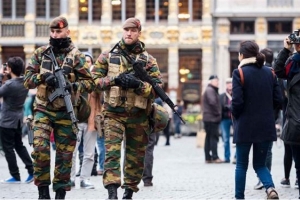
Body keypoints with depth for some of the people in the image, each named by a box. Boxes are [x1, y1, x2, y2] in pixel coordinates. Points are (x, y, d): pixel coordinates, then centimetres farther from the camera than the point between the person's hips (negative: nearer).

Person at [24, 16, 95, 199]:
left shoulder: (76, 56, 1)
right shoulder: (40, 54, 7)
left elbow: (90, 83, -1)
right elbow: (28, 79, 5)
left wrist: (73, 86, -19)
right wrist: (43, 77, -14)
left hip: (66, 113, -1)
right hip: (43, 110, 1)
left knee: (65, 154, 3)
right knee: (40, 148, -15)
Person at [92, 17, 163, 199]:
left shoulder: (148, 60, 5)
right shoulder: (108, 56, 6)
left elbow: (158, 88, 0)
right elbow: (95, 80, 3)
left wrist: (138, 84, -17)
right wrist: (114, 80, -14)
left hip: (138, 116, 1)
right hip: (114, 114, -1)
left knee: (136, 157, 8)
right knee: (112, 152, -14)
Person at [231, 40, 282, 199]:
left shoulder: (239, 73, -10)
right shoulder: (269, 73, 4)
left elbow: (237, 102, -15)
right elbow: (277, 100, 5)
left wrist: (235, 115, 4)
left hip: (245, 126, -4)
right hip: (266, 127, 4)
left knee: (241, 165, 12)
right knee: (260, 164, 13)